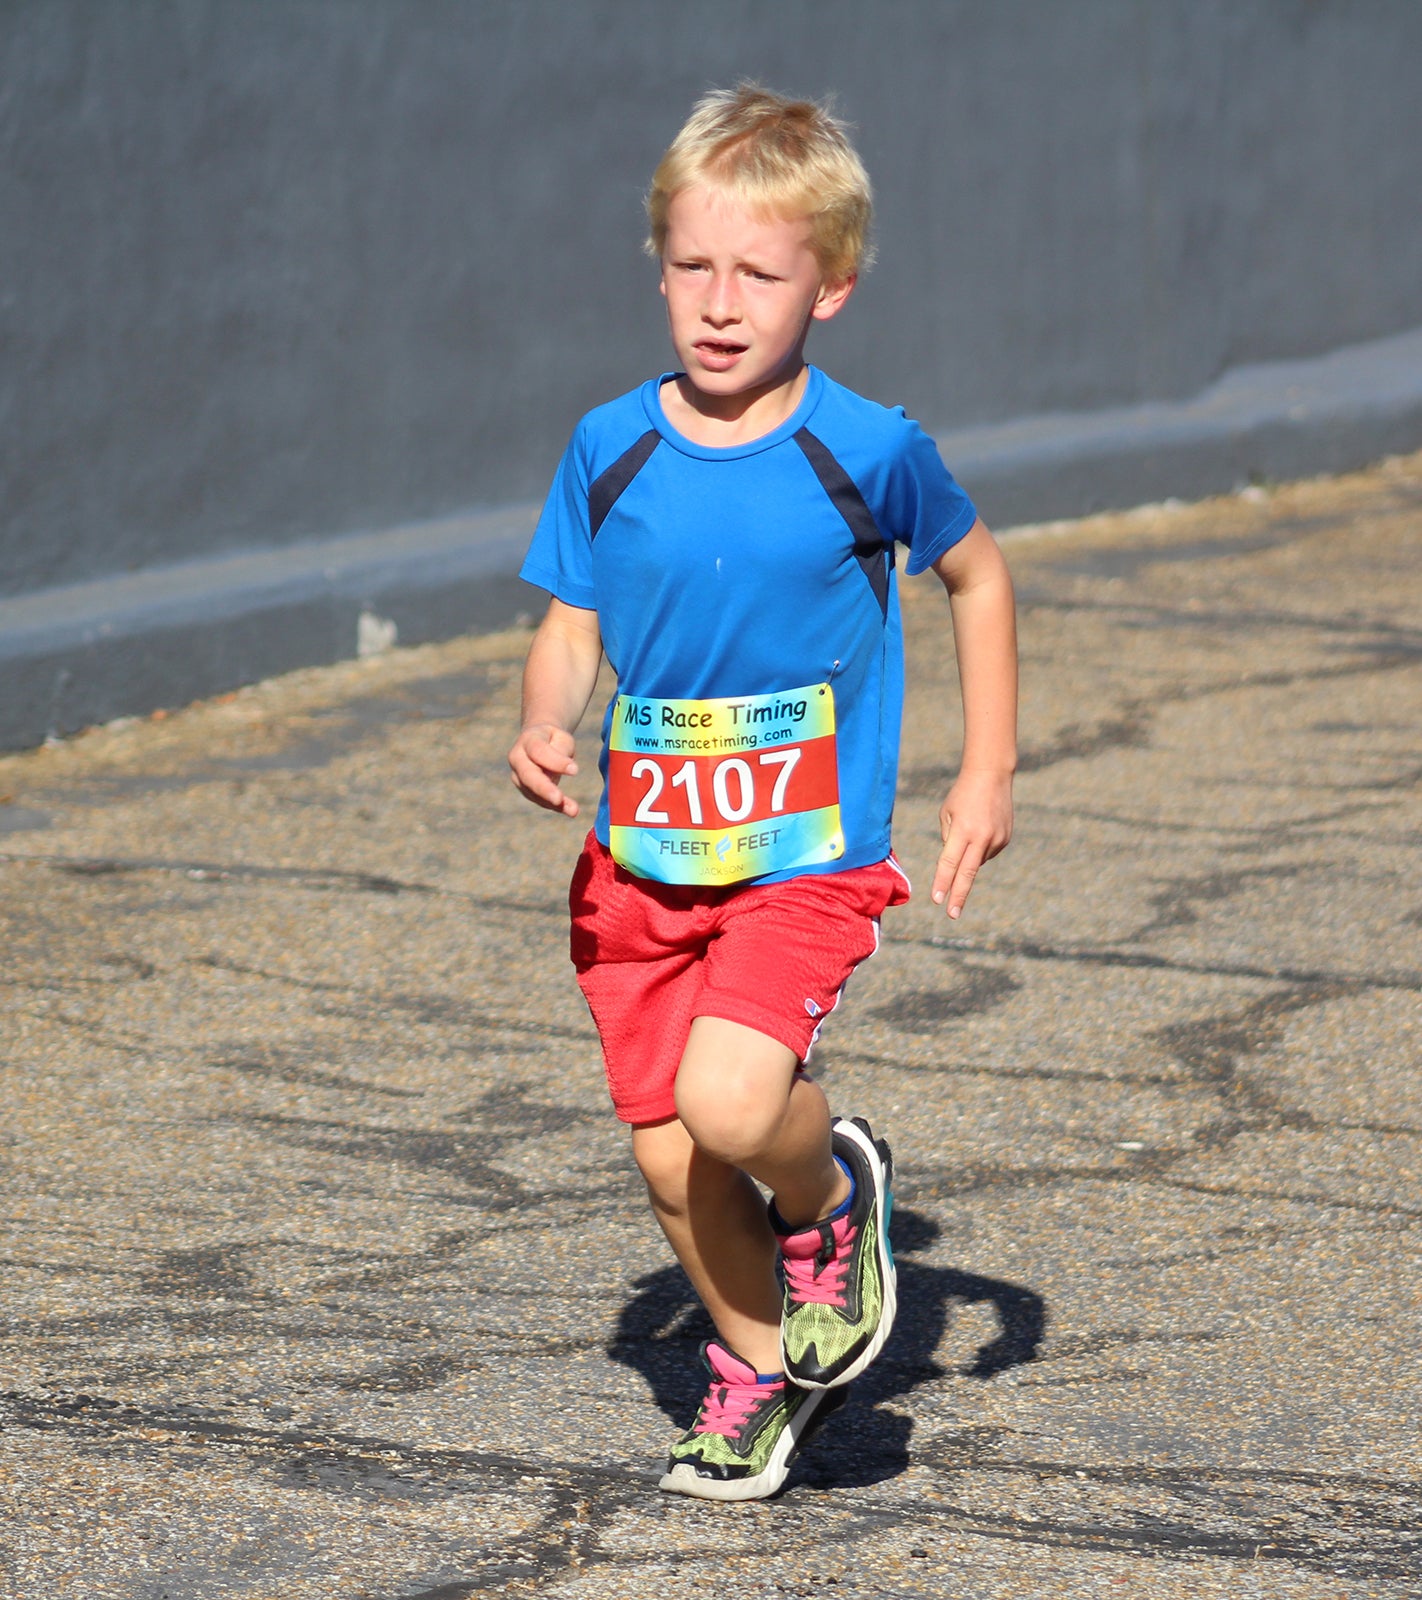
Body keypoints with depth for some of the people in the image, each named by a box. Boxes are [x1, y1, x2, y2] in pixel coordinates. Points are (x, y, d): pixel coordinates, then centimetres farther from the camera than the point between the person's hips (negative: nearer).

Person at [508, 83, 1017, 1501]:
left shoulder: (866, 453, -10)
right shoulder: (609, 451, -2)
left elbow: (976, 577, 7)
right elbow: (569, 634, 7)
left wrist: (987, 776, 4)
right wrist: (544, 729, -14)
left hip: (806, 862, -4)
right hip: (640, 857, 4)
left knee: (728, 1101, -26)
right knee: (669, 1160, 8)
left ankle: (830, 1195, 9)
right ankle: (762, 1362, 35)